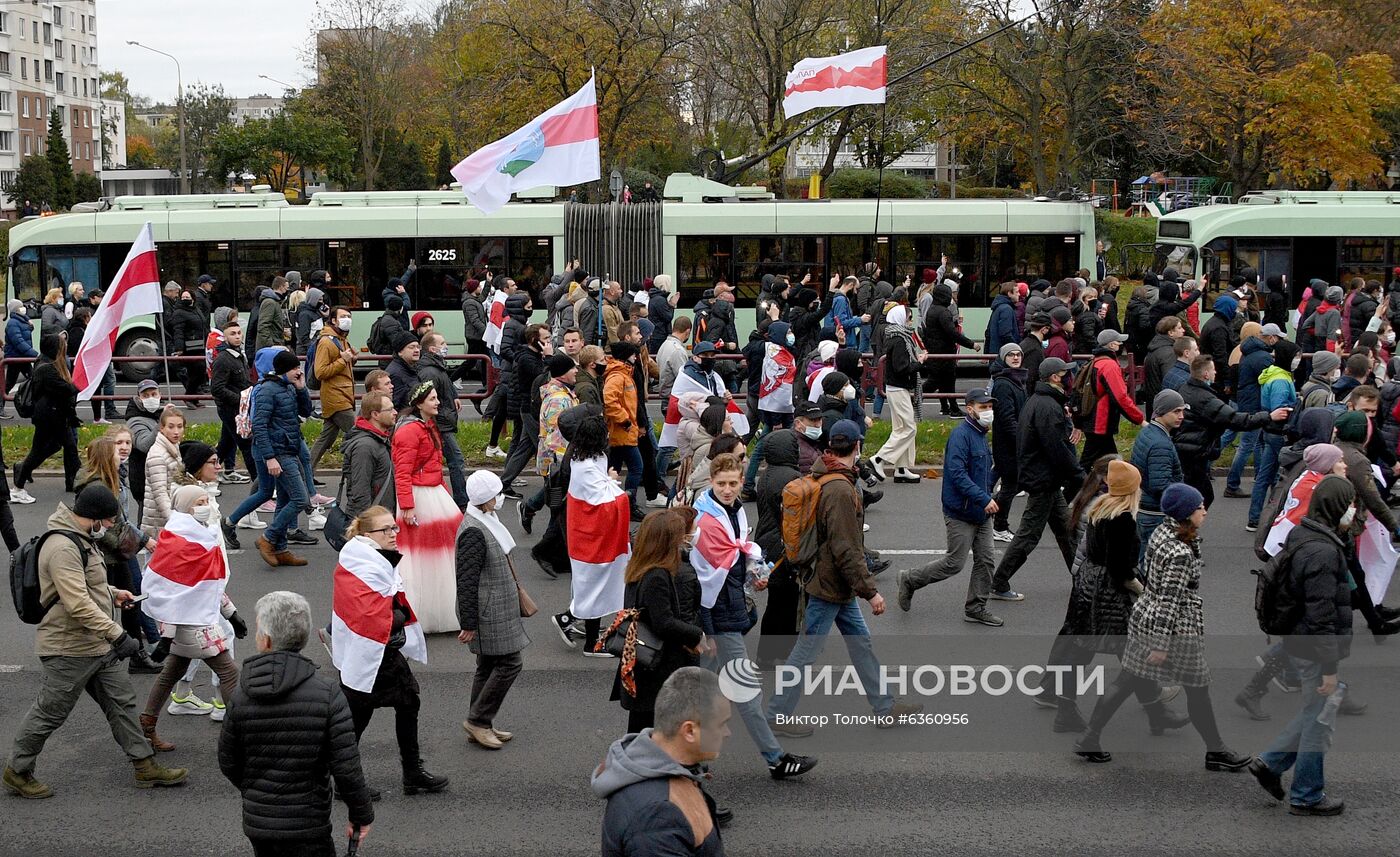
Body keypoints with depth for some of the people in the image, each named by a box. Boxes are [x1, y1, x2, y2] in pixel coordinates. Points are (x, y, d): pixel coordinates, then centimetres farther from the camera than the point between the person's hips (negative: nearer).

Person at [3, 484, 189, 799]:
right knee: (49, 714, 4)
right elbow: (78, 603, -32)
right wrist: (117, 635, -33)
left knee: (122, 702, 12)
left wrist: (112, 594, 12)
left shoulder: (82, 539, 10)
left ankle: (145, 767, 20)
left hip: (99, 646, 10)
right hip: (68, 650, -10)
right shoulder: (62, 548, -25)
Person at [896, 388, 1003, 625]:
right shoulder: (961, 435, -18)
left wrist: (988, 498, 16)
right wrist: (984, 498, -28)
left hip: (981, 513, 9)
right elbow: (957, 473, -27)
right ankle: (908, 581, 15)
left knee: (985, 561, 8)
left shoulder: (981, 434, 13)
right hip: (961, 514, -9)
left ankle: (976, 608, 19)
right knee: (955, 563, -3)